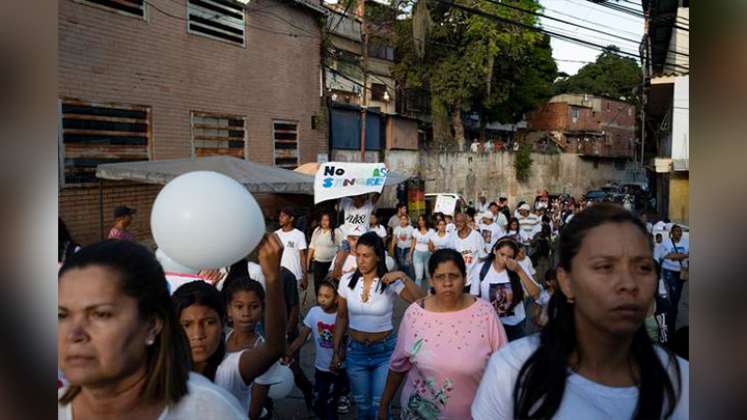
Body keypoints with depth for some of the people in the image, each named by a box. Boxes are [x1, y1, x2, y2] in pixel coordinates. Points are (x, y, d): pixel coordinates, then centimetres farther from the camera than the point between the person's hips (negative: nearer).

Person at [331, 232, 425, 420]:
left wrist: (404, 277, -33)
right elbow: (341, 318, 5)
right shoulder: (347, 281, -6)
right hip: (355, 351, 3)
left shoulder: (391, 283, -14)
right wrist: (336, 351, 6)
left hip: (385, 351, -2)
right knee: (361, 405, 17)